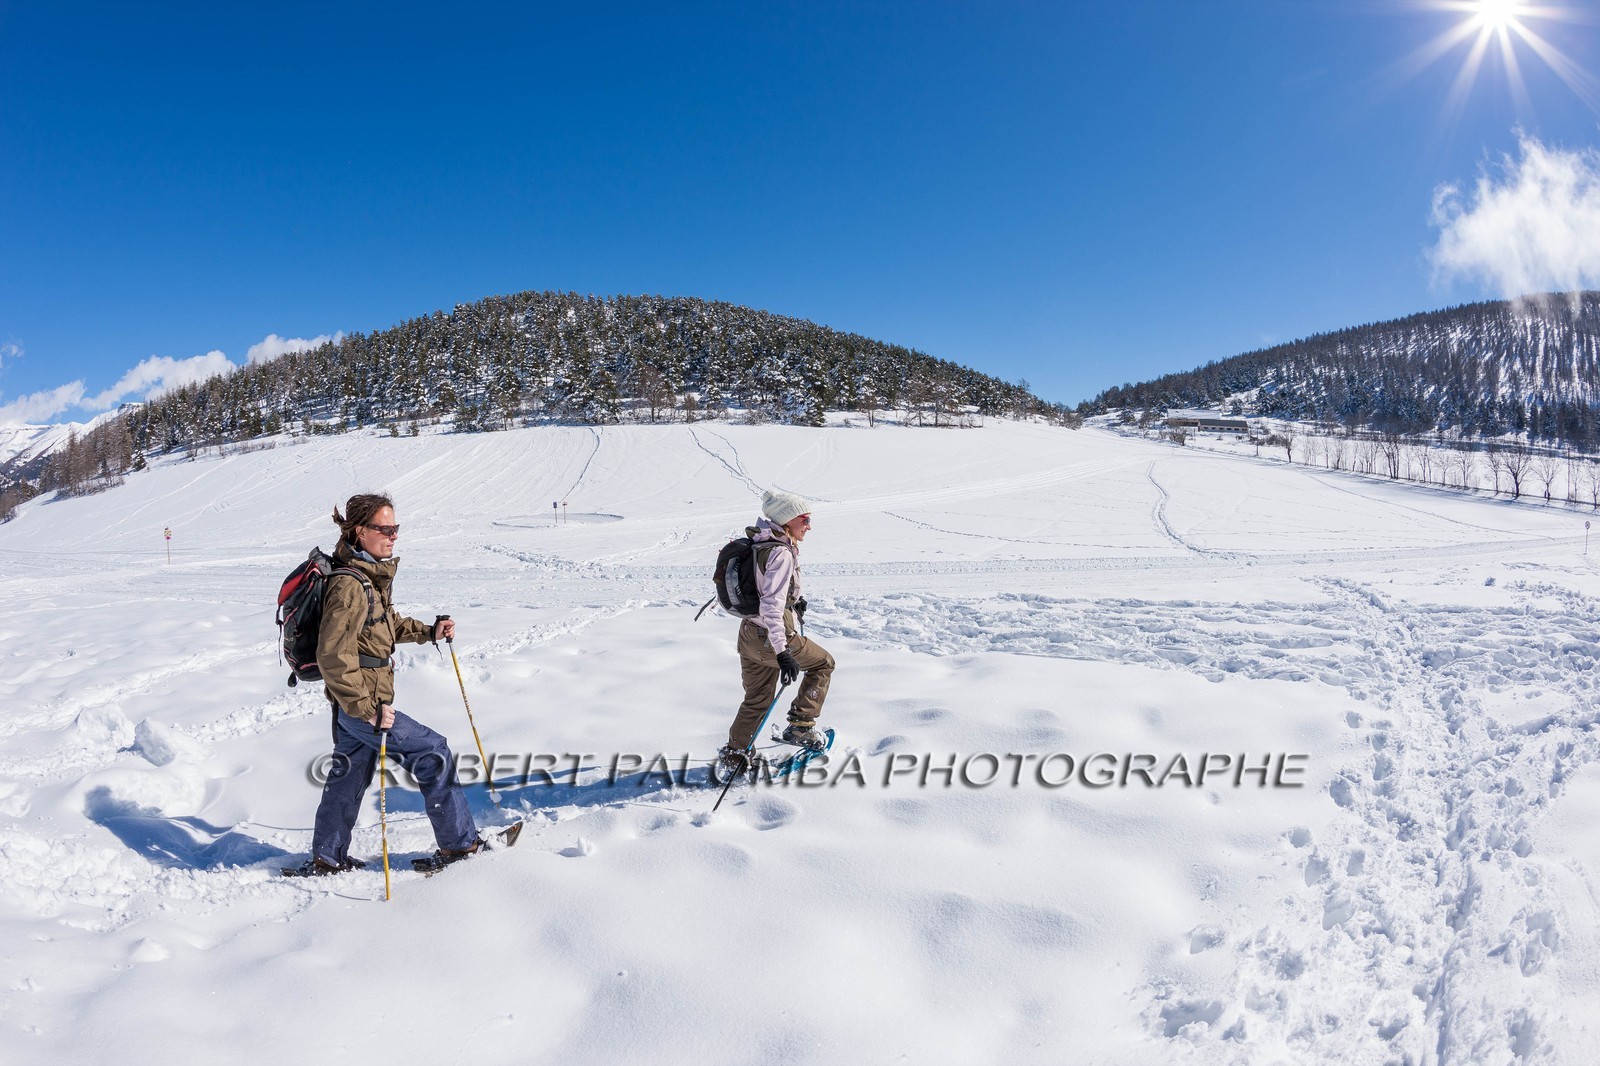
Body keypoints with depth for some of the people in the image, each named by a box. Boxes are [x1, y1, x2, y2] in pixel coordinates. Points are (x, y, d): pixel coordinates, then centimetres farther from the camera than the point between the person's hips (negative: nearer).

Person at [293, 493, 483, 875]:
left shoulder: (371, 575, 7)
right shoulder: (349, 585, -24)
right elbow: (333, 657, -27)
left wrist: (428, 631, 13)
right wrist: (368, 708, -26)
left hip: (358, 700, 10)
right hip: (359, 701, -10)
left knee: (350, 775, 20)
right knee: (433, 753, -2)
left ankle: (327, 859, 35)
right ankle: (458, 844, 9)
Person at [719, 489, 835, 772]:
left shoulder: (760, 545, 7)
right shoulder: (781, 554, -21)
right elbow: (771, 606, -29)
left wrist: (794, 599, 24)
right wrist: (782, 652, -31)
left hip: (749, 633, 8)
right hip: (771, 638, -8)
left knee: (757, 699, 22)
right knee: (823, 663, 15)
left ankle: (734, 754, 26)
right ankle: (800, 726, 14)